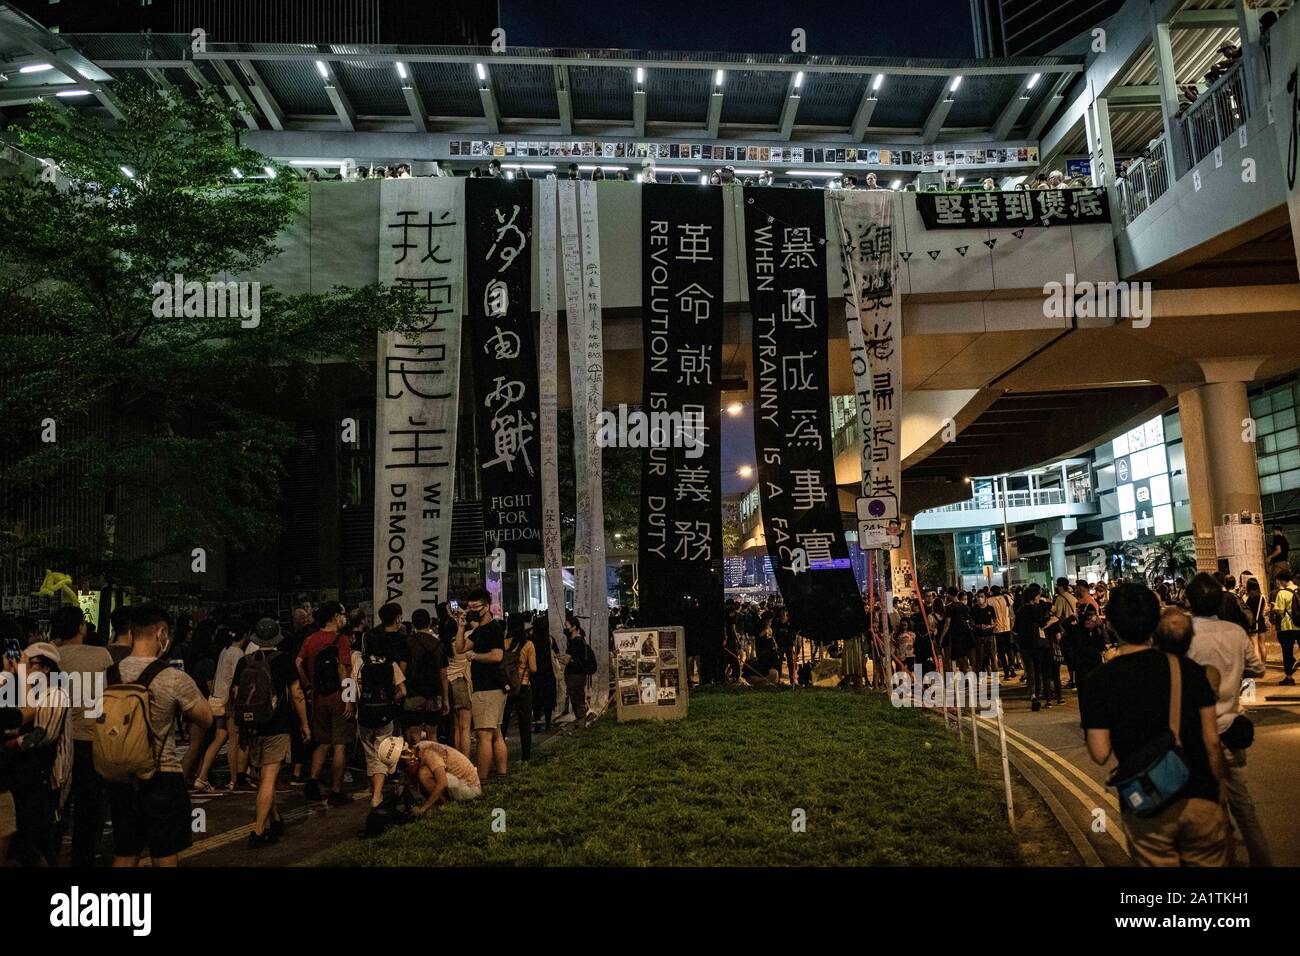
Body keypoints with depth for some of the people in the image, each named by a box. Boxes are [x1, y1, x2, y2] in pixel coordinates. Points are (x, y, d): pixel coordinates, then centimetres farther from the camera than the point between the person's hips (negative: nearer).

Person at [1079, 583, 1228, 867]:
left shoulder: (1097, 682, -10)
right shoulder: (1188, 669, -6)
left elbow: (1100, 754, -12)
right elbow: (1211, 740, -4)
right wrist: (1217, 789, 11)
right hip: (1200, 800, 2)